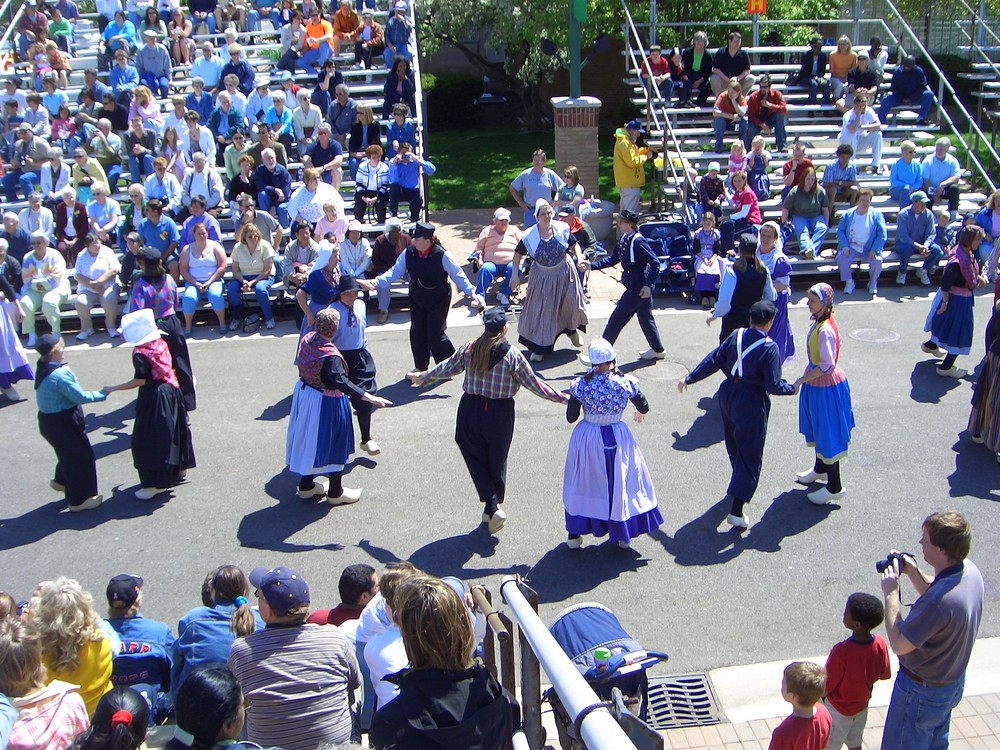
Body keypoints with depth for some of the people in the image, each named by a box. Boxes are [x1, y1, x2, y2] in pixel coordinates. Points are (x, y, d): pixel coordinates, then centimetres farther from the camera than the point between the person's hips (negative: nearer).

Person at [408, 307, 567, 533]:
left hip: (470, 411, 1)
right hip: (500, 413, -1)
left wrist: (423, 377, 30)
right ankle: (493, 508, 29)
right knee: (497, 461, 16)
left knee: (476, 458, 11)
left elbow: (447, 368, 11)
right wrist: (561, 397, 8)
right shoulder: (512, 355, -11)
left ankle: (492, 507, -4)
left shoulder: (469, 349, -4)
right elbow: (533, 384, -5)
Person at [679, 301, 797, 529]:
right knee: (750, 457, 1)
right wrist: (792, 388, -1)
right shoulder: (769, 348, -18)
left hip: (728, 396, 6)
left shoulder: (736, 336, -2)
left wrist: (690, 378, 9)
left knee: (735, 446, 27)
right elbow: (773, 385, -19)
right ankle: (736, 510, -4)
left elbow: (713, 361, 0)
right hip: (752, 404, -6)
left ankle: (739, 486, 50)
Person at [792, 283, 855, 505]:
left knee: (828, 433, 1)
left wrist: (802, 379, -21)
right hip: (817, 382, 10)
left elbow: (827, 365, -29)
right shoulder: (820, 322, 1)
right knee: (818, 428, 25)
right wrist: (806, 377, 15)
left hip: (826, 386, -10)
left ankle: (834, 487, 12)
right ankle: (820, 469, 46)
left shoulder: (825, 330, -28)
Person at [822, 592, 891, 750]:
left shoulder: (841, 651, -37)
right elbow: (884, 674, -3)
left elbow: (826, 687, -25)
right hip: (862, 706, 5)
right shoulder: (880, 644, -21)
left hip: (838, 709, -5)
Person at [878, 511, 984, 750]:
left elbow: (898, 645, -30)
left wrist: (891, 593, -25)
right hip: (954, 682, 8)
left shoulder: (939, 601, -41)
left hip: (923, 691, -8)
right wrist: (914, 573, -6)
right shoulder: (970, 571, -12)